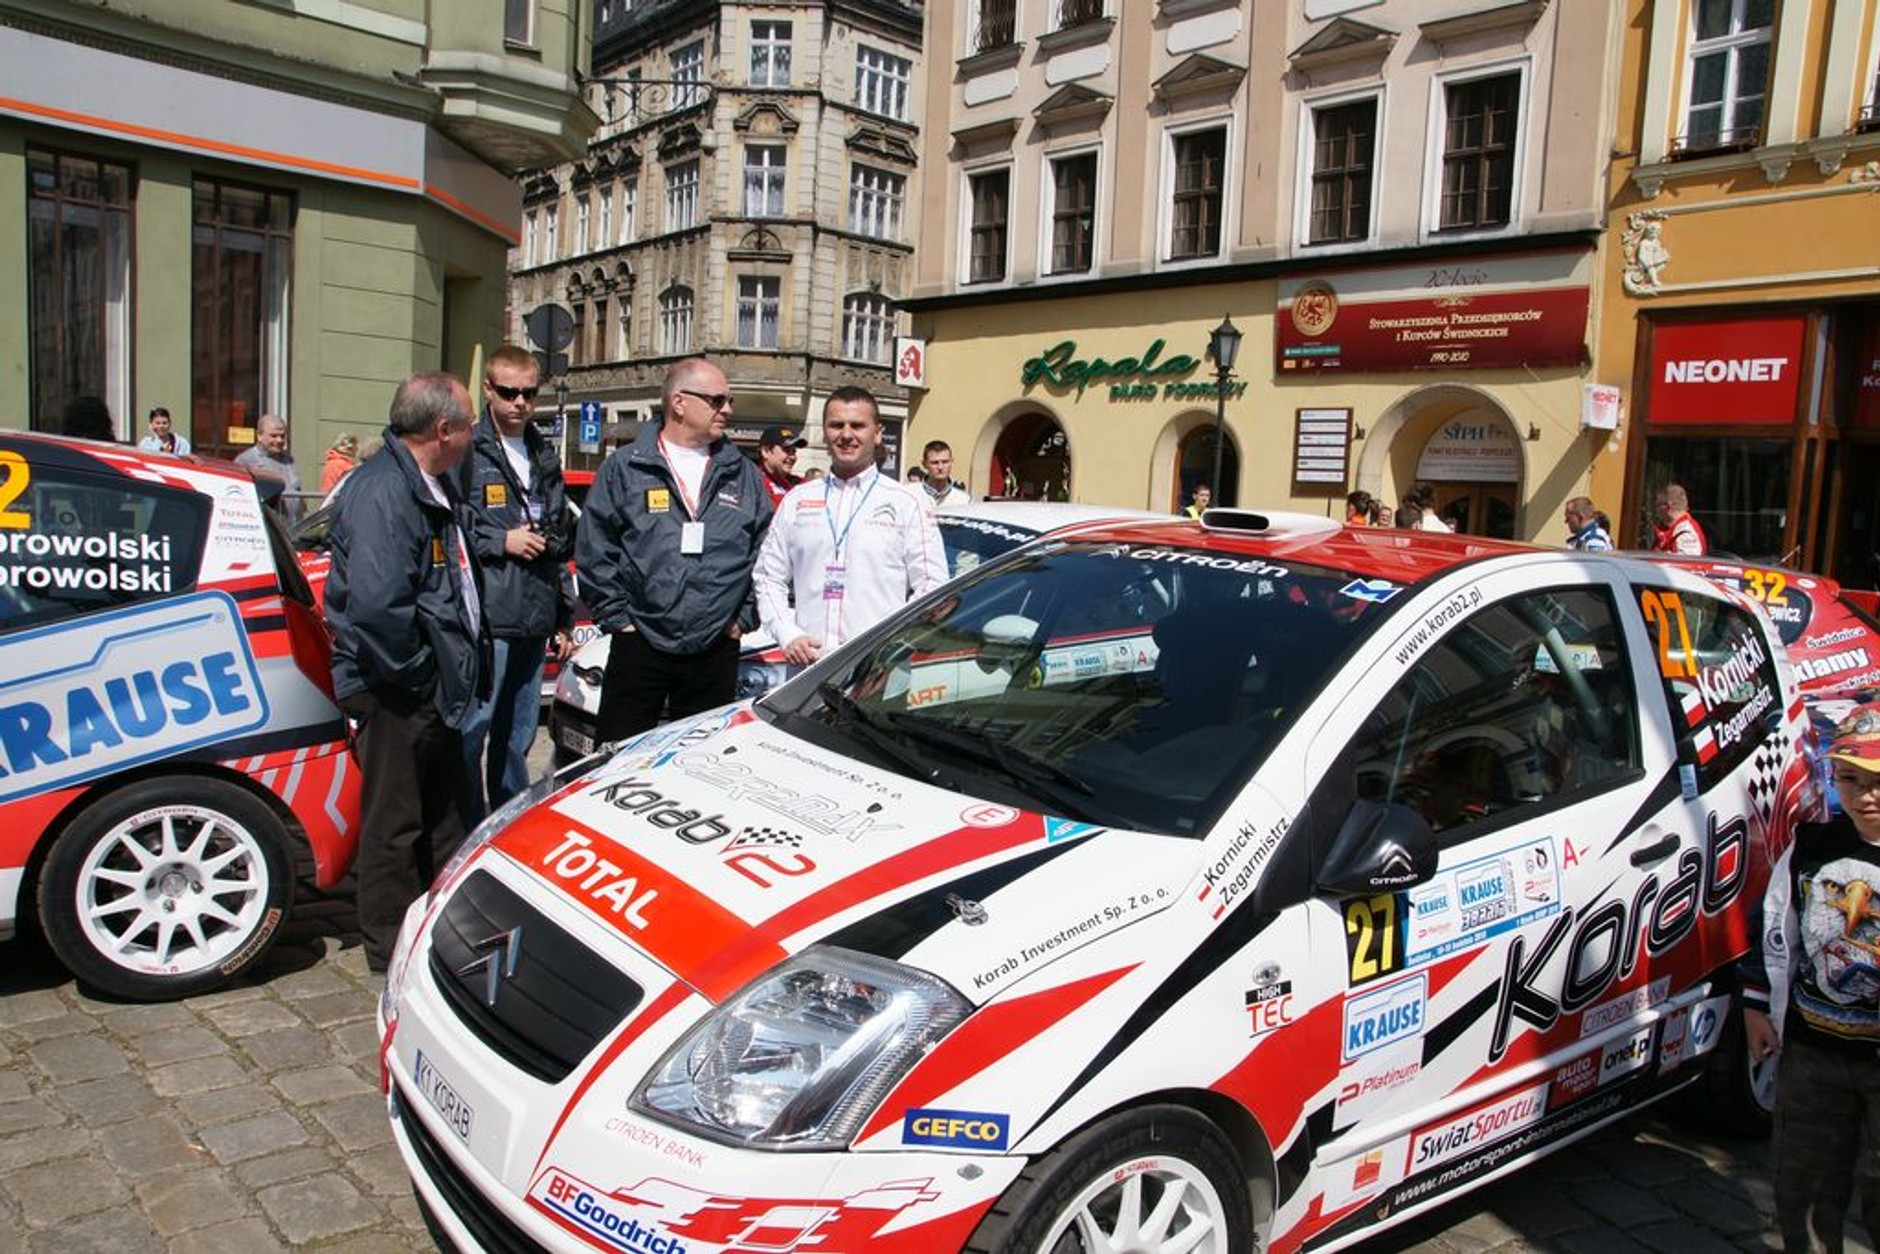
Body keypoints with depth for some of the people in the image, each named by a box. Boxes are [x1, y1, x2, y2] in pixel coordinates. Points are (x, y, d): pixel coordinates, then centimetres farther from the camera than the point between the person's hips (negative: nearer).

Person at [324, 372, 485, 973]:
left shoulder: (434, 486, 11)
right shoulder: (383, 492, -22)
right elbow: (374, 605, -32)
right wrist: (416, 673, -20)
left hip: (432, 687, 10)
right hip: (395, 694, -10)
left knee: (447, 814, 21)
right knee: (395, 822, 4)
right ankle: (392, 947, 20)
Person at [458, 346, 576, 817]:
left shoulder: (545, 457, 17)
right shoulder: (466, 452, -5)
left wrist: (564, 619, 19)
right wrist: (501, 542, -13)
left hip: (534, 623, 7)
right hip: (485, 620, -6)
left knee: (516, 739, 15)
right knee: (470, 735, -3)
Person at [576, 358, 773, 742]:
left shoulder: (744, 474, 9)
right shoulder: (624, 468, 2)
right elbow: (593, 550, 0)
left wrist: (744, 617, 4)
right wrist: (618, 618, -4)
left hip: (716, 652, 2)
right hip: (638, 649, -2)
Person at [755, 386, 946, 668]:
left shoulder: (909, 503, 8)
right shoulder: (797, 500, 17)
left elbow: (931, 586, 3)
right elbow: (769, 578, 17)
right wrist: (788, 634, 1)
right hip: (807, 662, 2)